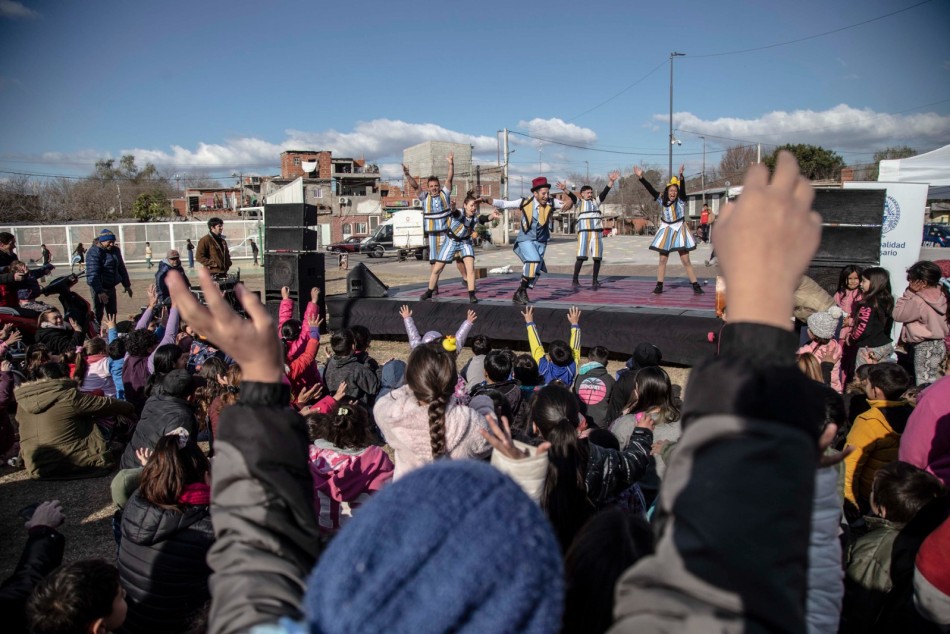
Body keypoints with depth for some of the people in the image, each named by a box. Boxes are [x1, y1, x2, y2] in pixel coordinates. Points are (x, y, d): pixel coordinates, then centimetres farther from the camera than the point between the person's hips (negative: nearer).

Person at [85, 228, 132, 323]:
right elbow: (92, 274, -24)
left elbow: (121, 268, 19)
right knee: (98, 314, -3)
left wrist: (127, 285, 18)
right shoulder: (94, 252, -15)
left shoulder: (115, 250, 9)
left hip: (111, 287, 7)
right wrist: (99, 291, -31)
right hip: (100, 288, -7)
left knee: (112, 313, 15)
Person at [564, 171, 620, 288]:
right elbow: (572, 196, -10)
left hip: (597, 232, 4)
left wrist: (611, 182, -10)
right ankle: (575, 280, -3)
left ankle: (594, 280, 13)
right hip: (584, 232, -4)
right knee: (581, 256, -9)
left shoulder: (596, 201, 18)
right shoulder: (579, 202, 9)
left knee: (598, 257, 3)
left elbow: (604, 192, 5)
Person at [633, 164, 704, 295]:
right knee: (662, 260, 6)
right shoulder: (662, 200, 3)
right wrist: (641, 177, -11)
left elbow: (683, 188, -24)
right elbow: (650, 189, -3)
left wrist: (681, 176, -42)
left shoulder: (681, 200, -6)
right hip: (666, 231, 4)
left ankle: (696, 286, 1)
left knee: (686, 261, -5)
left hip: (679, 231, -3)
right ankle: (659, 286, 12)